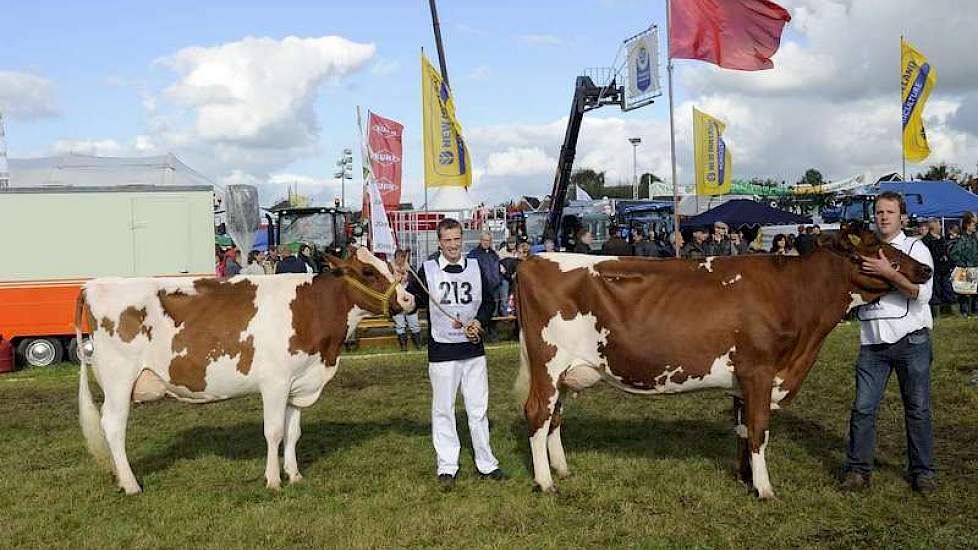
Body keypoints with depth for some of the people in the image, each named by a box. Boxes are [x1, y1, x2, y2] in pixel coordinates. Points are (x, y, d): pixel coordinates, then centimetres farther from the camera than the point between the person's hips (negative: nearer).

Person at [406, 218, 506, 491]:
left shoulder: (476, 267, 6)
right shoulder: (427, 270, -2)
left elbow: (488, 302, 14)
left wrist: (478, 321, -4)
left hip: (474, 350, 3)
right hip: (441, 352, -2)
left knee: (478, 409, 10)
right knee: (443, 410, 4)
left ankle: (486, 463, 20)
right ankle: (447, 467, 13)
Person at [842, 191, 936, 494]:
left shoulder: (916, 248, 2)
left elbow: (922, 294, -12)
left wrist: (889, 273, -21)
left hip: (911, 340, -3)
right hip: (872, 342, 3)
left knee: (918, 409, 5)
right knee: (863, 408, 1)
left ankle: (923, 472, 17)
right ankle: (857, 470, 11)